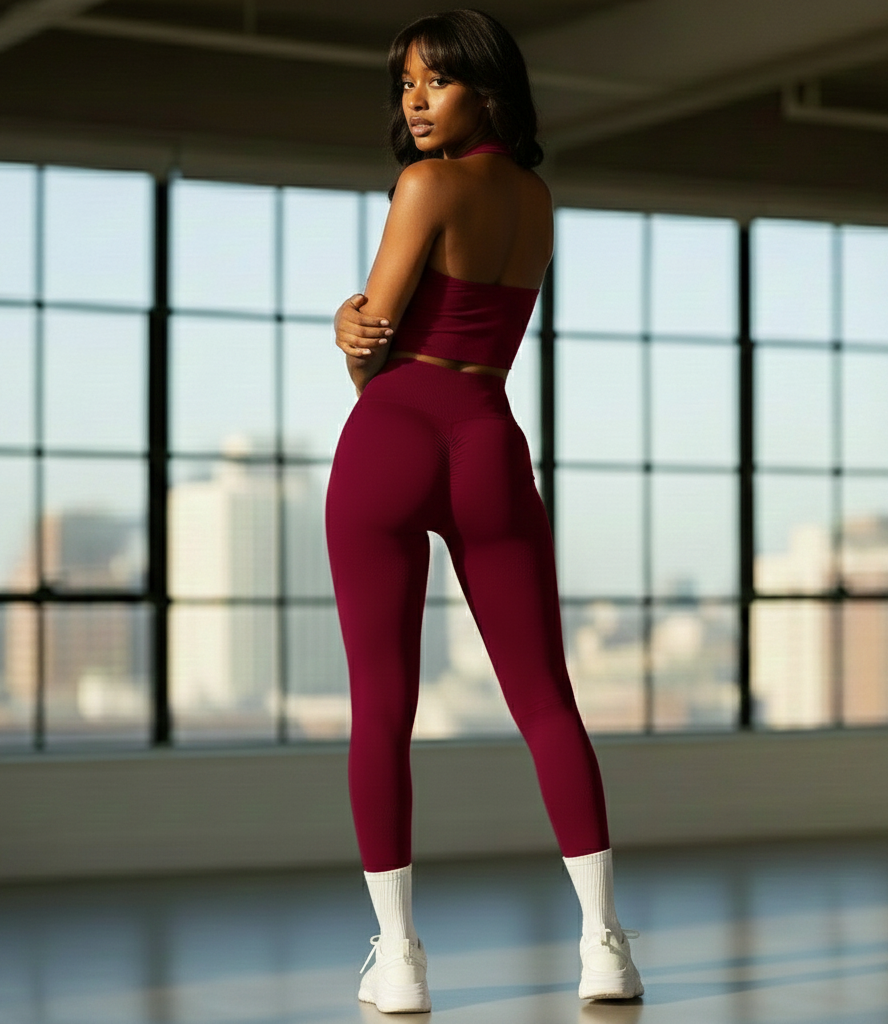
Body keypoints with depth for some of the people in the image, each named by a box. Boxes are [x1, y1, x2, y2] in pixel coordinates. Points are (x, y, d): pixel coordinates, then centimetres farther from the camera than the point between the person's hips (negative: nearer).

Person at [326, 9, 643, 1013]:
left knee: (380, 709, 1)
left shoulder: (429, 185, -6)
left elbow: (371, 340, -3)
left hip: (390, 442, -5)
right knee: (547, 705, 6)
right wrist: (357, 320, -3)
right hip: (490, 450, 5)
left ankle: (398, 956, -1)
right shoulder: (535, 196, 16)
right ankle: (603, 942, -4)